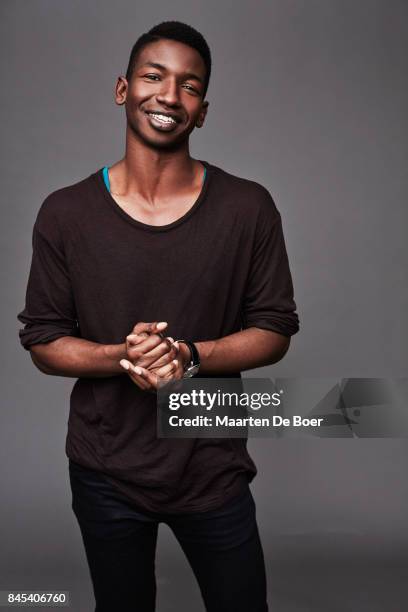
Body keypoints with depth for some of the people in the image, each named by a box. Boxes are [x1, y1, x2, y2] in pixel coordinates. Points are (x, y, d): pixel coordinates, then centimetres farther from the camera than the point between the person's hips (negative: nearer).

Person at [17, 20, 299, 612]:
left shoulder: (249, 208, -8)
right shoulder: (65, 213, -7)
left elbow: (275, 330, -4)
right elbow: (42, 341, -2)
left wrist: (189, 356, -21)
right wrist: (121, 357, -22)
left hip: (214, 469, 0)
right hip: (106, 474, 1)